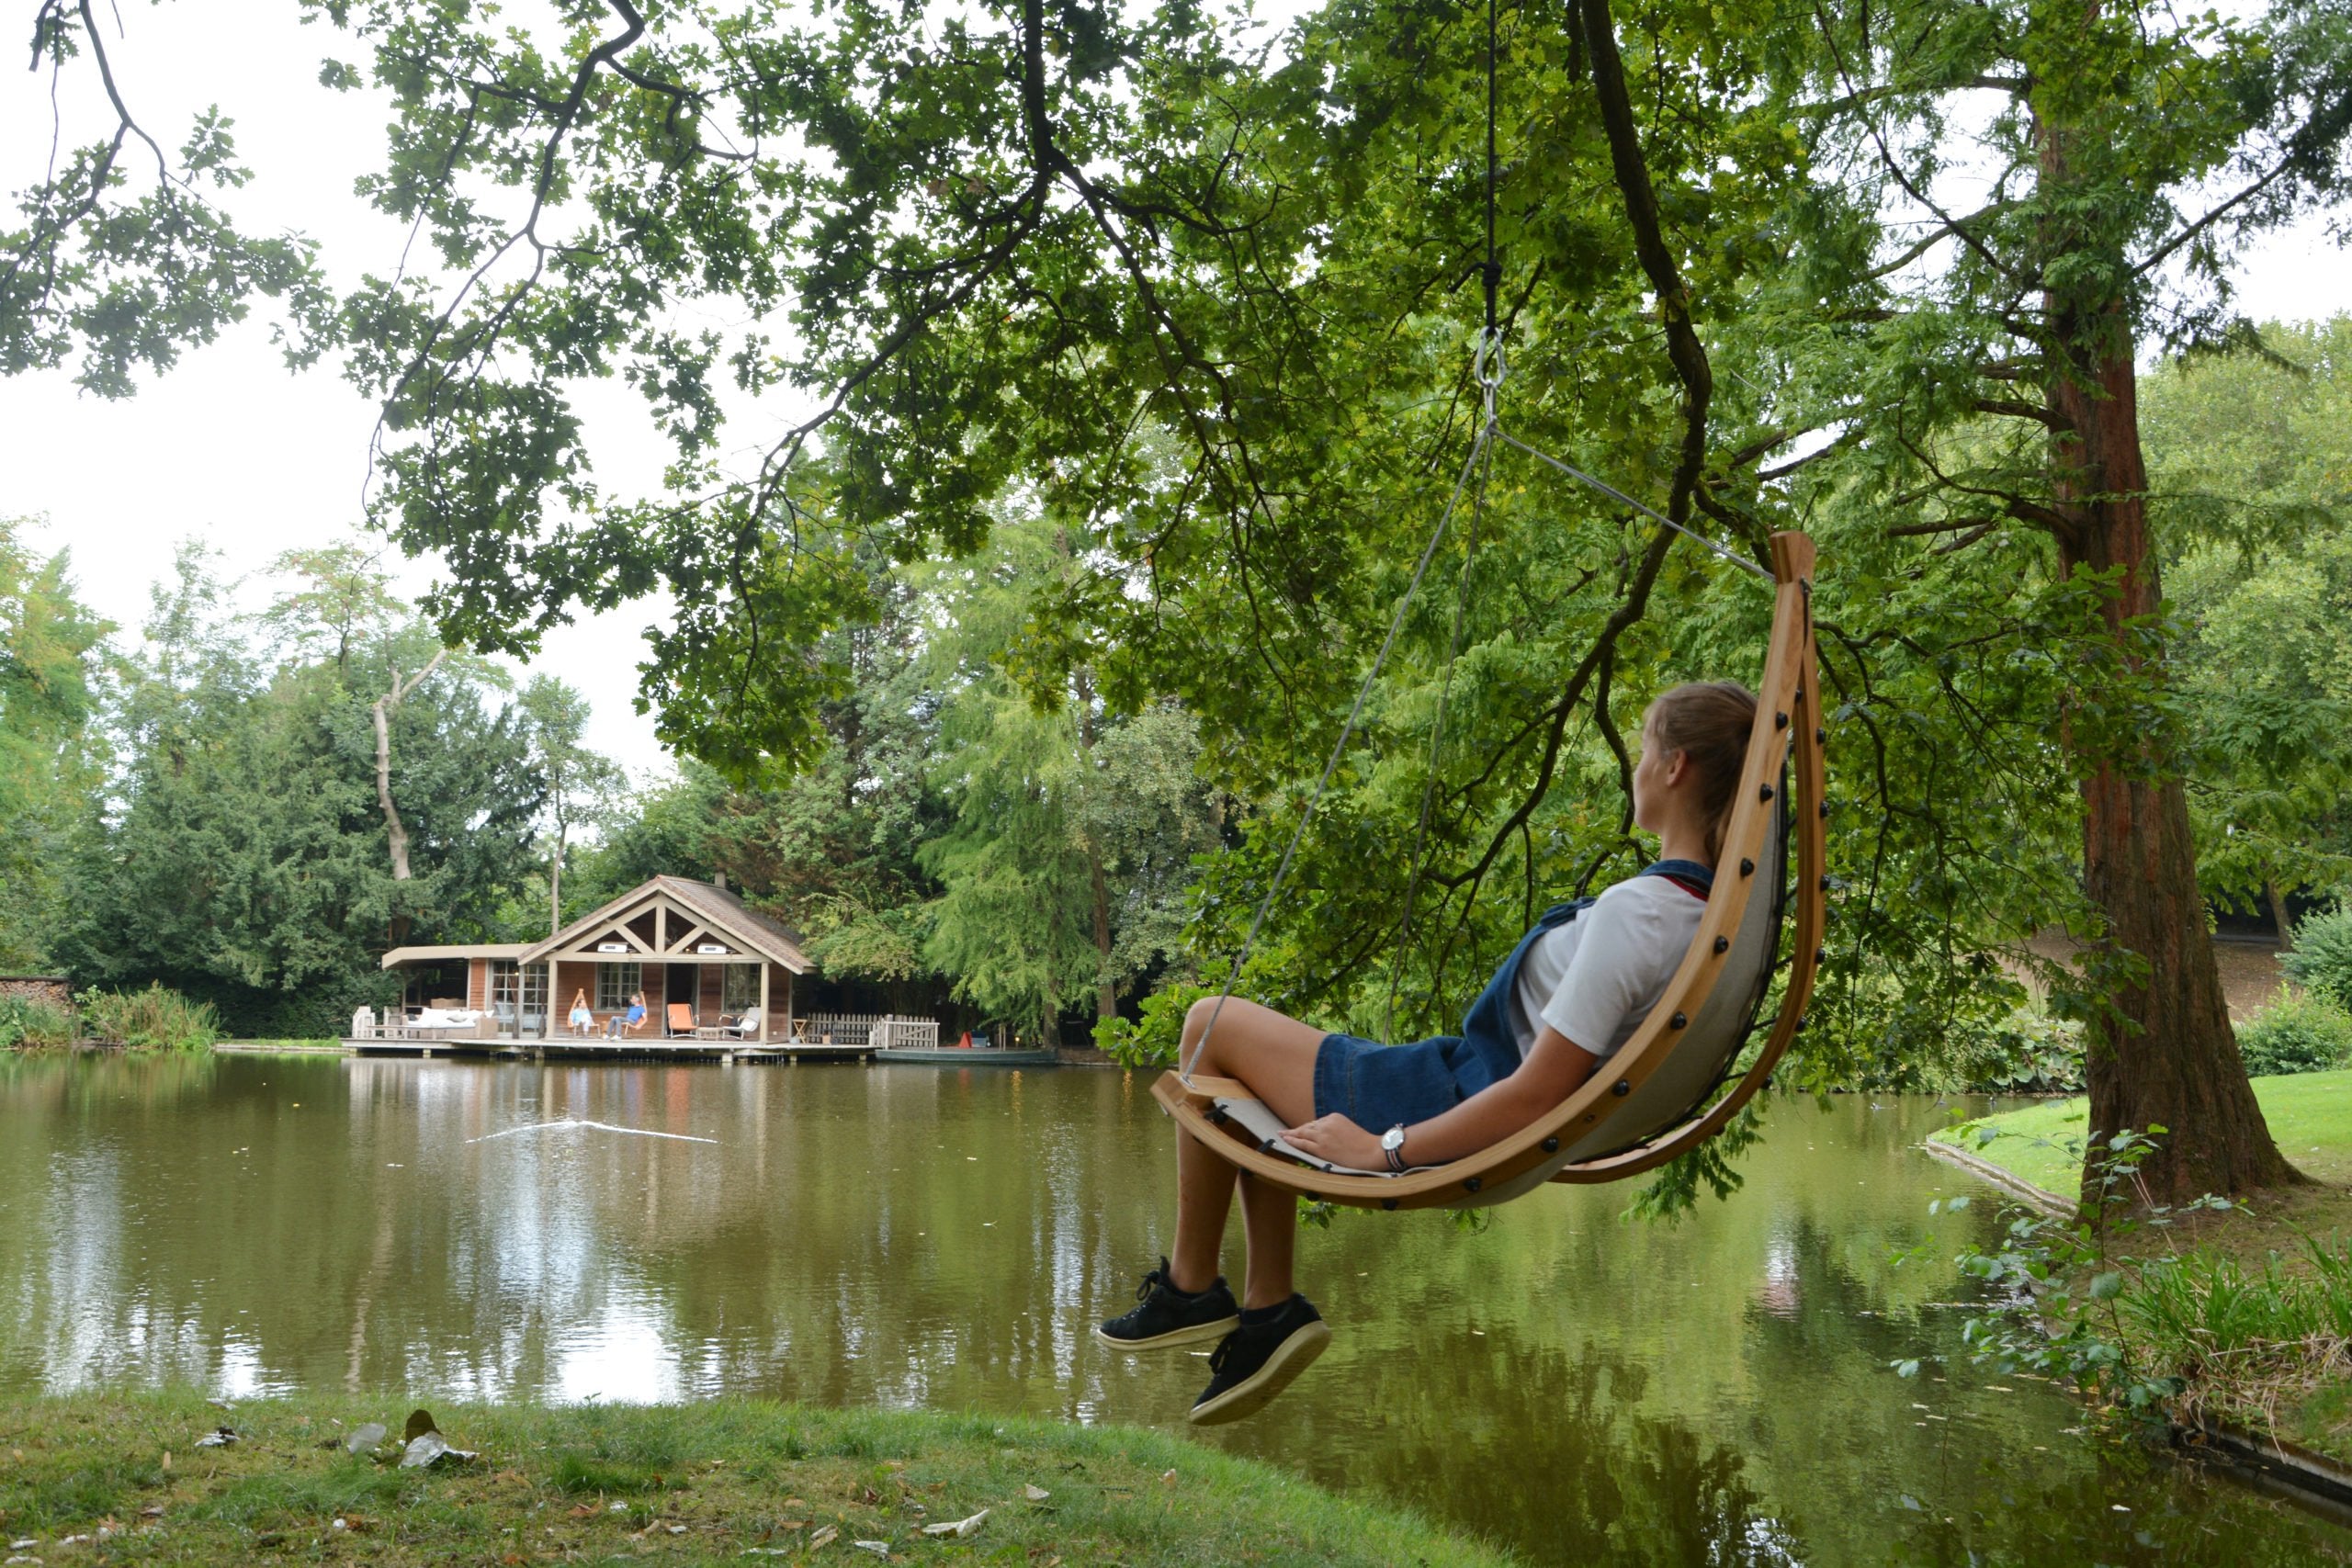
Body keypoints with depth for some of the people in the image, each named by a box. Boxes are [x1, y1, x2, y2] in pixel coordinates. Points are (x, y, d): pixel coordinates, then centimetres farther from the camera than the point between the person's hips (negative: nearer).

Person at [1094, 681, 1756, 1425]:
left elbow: (1536, 1093, -28)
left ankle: (1190, 1287, 14)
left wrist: (1386, 1148, -20)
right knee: (1254, 1090, 23)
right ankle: (1269, 1307, 22)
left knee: (1213, 1027, 3)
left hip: (1457, 1108, -10)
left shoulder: (1635, 912, -28)